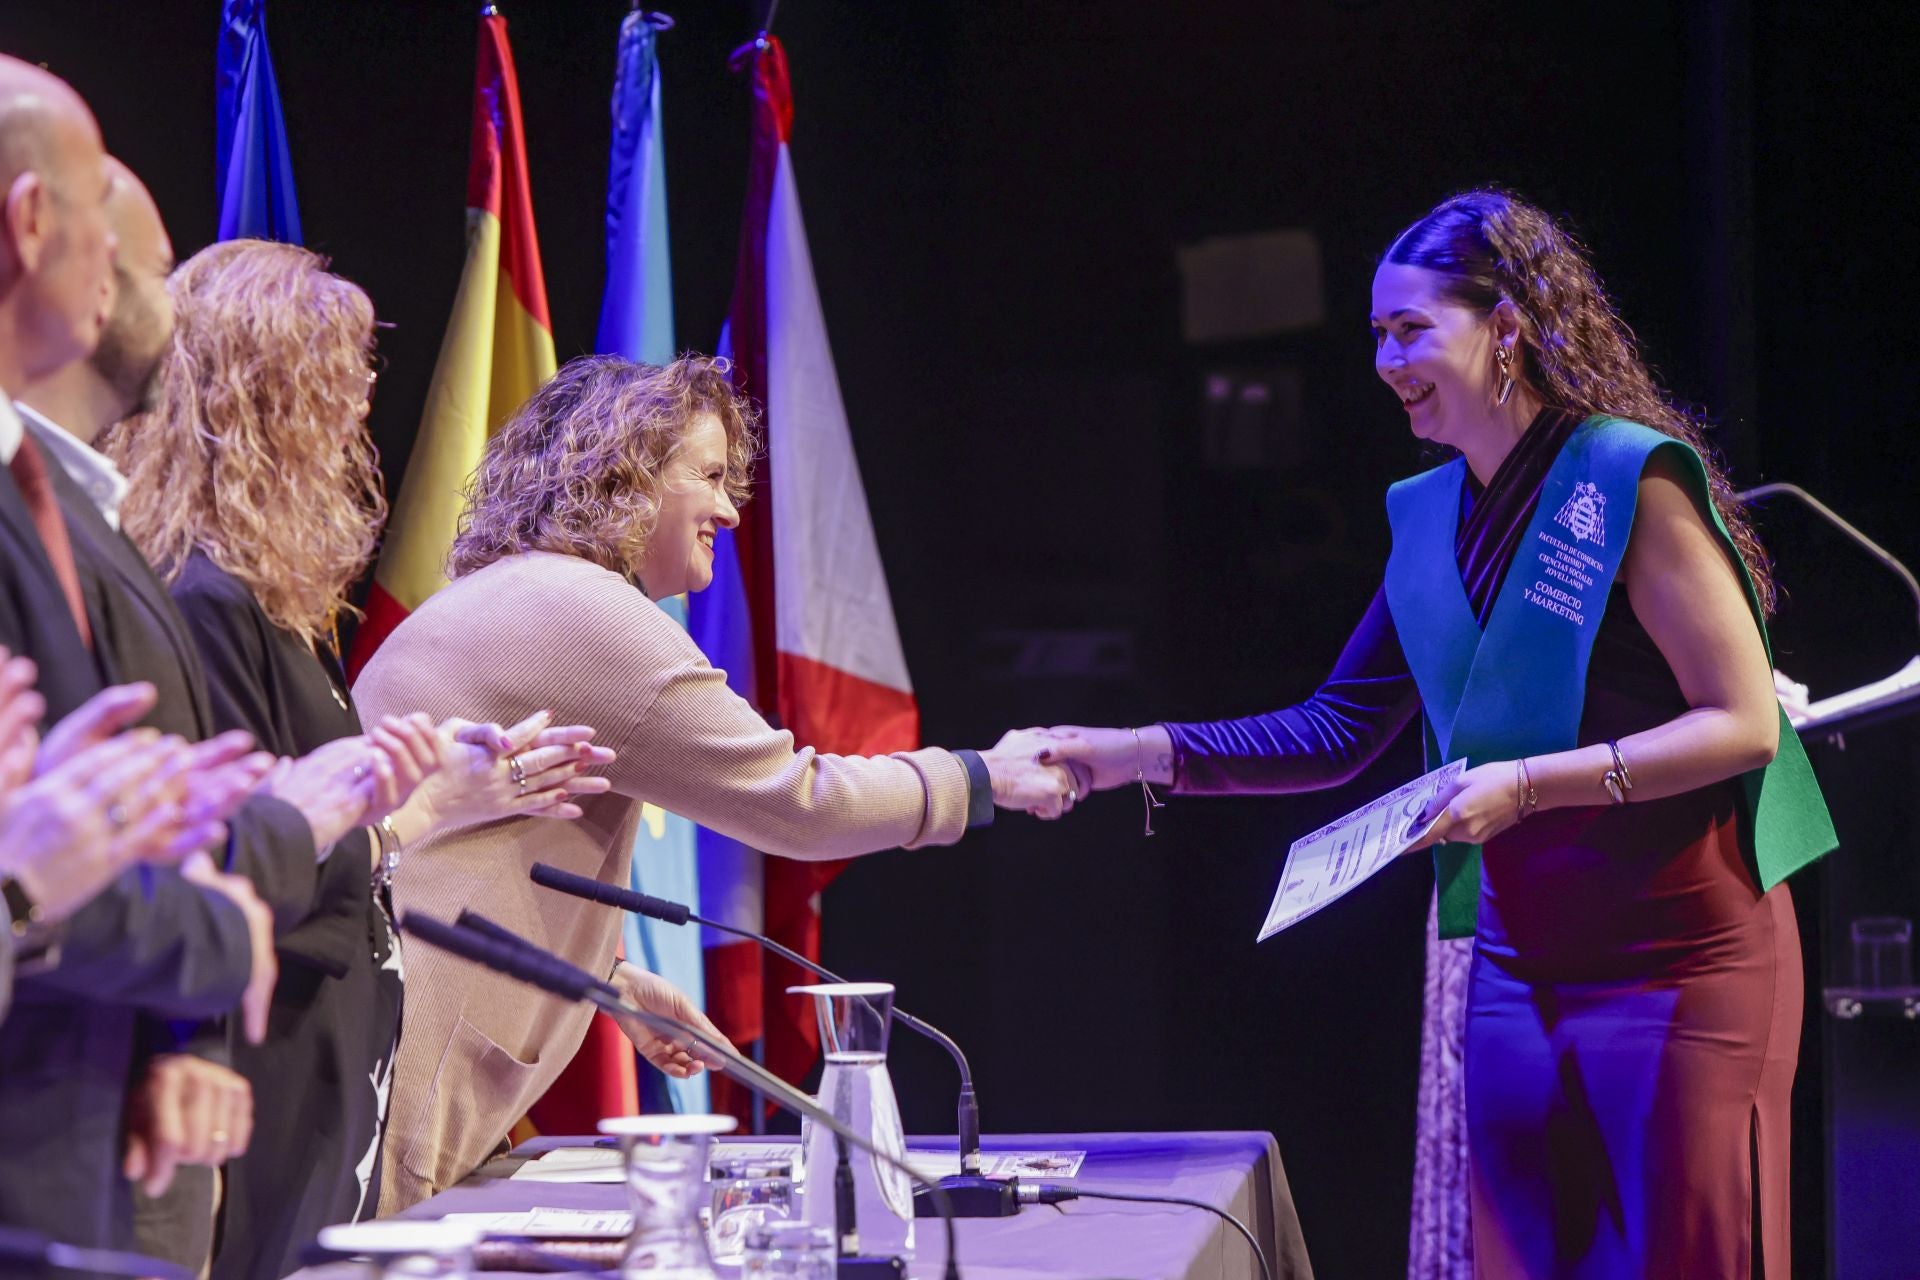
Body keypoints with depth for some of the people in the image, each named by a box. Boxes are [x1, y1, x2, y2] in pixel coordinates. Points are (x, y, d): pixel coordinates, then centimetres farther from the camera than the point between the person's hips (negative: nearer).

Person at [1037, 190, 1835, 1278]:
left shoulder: (1633, 479, -12)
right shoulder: (1431, 516, 9)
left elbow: (1744, 724, -15)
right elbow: (1342, 728, 15)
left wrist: (1527, 783, -23)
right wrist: (1140, 754, 5)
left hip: (1684, 964, -7)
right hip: (1519, 967, 7)